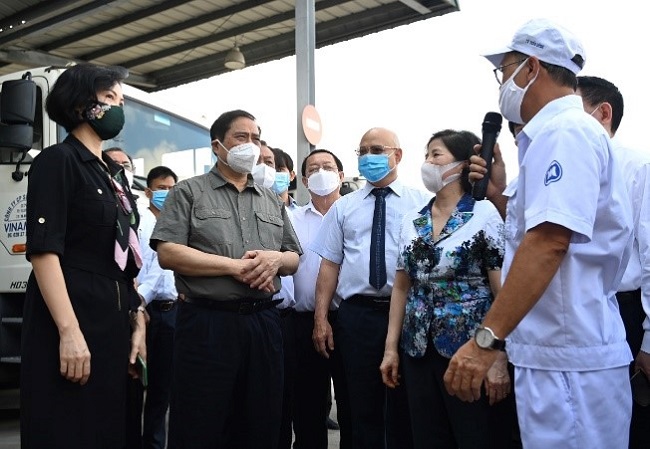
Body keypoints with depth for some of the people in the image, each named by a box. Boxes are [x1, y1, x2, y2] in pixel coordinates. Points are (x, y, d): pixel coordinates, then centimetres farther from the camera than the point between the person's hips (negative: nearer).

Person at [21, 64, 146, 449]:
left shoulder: (115, 172, 17)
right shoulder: (57, 161, -6)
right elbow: (44, 251, -16)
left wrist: (137, 321, 10)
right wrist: (69, 331, -23)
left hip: (114, 317, 8)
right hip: (71, 314, -8)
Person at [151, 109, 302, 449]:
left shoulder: (272, 201, 16)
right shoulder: (189, 192, 1)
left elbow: (294, 259, 17)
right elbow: (168, 253, -10)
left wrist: (276, 258, -8)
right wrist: (237, 266, -14)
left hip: (263, 321, 5)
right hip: (206, 322, -5)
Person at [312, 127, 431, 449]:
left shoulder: (422, 203, 5)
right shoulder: (343, 207, 11)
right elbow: (330, 264, 7)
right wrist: (321, 318, 0)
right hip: (357, 314, 2)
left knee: (404, 407, 9)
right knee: (363, 406, 9)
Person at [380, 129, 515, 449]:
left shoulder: (485, 215, -6)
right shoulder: (411, 221, 10)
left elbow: (504, 291, -10)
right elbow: (401, 287, 12)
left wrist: (499, 358, -15)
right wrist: (391, 347, 8)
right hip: (418, 350, 5)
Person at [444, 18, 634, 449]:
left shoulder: (564, 131, -14)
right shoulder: (561, 132, 17)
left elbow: (550, 241, -26)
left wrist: (486, 338, -28)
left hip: (566, 358, -10)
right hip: (557, 350, 10)